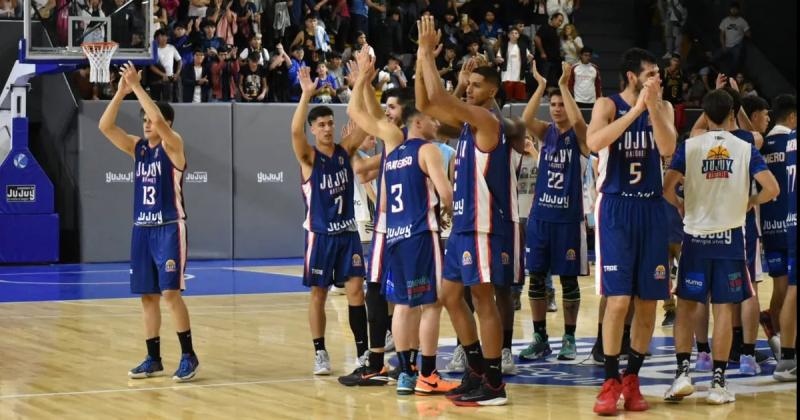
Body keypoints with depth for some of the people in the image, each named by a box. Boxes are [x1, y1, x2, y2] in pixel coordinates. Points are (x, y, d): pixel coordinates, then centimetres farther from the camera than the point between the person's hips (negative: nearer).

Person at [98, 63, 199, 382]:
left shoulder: (173, 145, -7)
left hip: (169, 228, -7)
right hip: (142, 229, 7)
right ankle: (154, 359, 13)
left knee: (170, 292, -13)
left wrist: (138, 87, -21)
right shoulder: (137, 147, 10)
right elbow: (105, 127, 1)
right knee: (148, 296, 7)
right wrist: (121, 92, -7)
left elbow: (160, 120, -26)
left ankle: (189, 356, -5)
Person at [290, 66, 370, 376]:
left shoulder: (345, 150, 3)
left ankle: (363, 350, 4)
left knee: (355, 289, -1)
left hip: (347, 231, 3)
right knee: (318, 294, 4)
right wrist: (306, 94, -37)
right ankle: (320, 354, 12)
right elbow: (295, 131, -27)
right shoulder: (308, 157, -8)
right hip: (320, 234, -3)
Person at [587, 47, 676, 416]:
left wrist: (652, 106, -19)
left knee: (648, 300, 5)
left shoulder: (663, 107, 7)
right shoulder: (608, 105, -3)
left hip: (651, 209, 4)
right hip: (616, 208, -4)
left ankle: (632, 380, 17)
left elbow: (667, 148, -9)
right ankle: (610, 383, -1)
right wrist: (636, 109, -23)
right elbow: (594, 142, -22)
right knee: (619, 299, -11)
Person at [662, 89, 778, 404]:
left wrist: (679, 204, 9)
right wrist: (750, 203, 11)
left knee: (686, 305, 9)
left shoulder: (689, 147, -3)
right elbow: (771, 189, -8)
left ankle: (683, 372, -3)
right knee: (723, 308, 4)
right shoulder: (746, 149, -1)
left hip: (696, 236, 0)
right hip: (730, 237, 0)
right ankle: (718, 382, 4)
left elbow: (666, 188, -12)